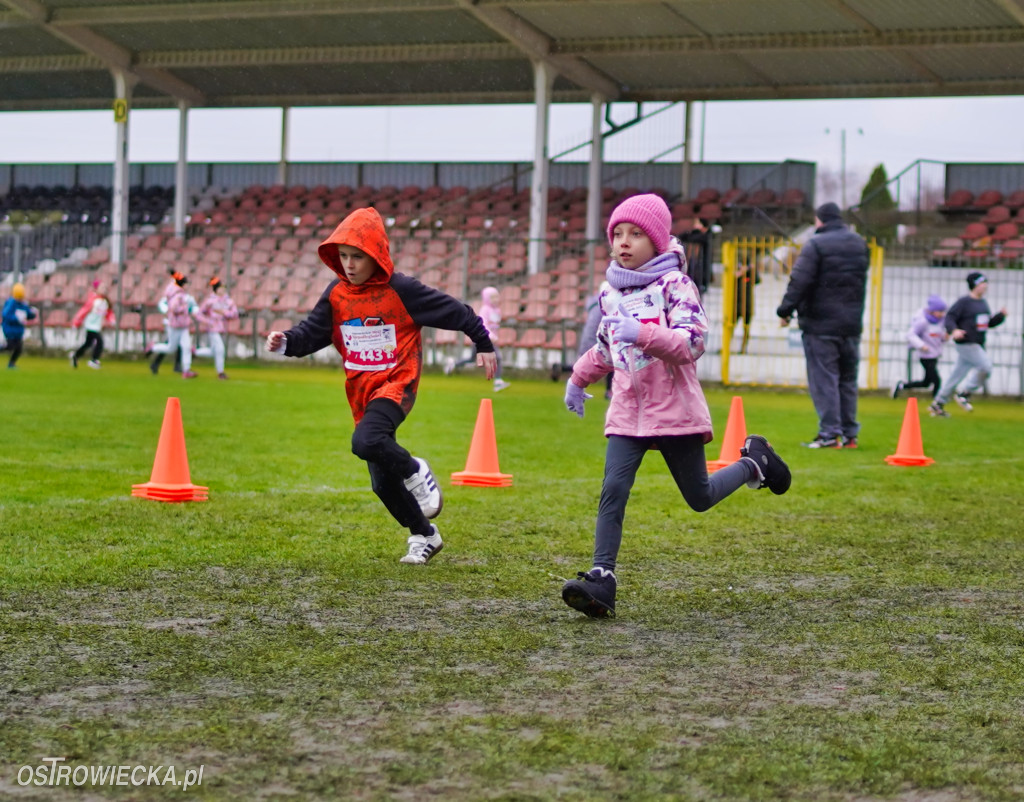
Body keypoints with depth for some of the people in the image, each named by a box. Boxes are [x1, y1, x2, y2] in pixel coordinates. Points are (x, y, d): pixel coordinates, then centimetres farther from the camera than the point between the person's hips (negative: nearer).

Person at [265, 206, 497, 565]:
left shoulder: (400, 290, -12)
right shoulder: (336, 293, 3)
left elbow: (453, 311, -3)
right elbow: (313, 332, 2)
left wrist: (484, 344, 4)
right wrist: (286, 342, -19)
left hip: (395, 385, -6)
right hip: (361, 393, 6)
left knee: (366, 442, -35)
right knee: (382, 483, 9)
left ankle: (414, 471, -7)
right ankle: (423, 536, 29)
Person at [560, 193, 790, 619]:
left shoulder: (674, 285, -9)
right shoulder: (610, 291, 11)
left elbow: (693, 343, -22)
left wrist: (642, 334, -34)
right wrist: (578, 378, 33)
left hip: (674, 408, -4)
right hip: (627, 411, 4)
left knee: (699, 497, 8)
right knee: (612, 490, -13)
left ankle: (753, 461, 36)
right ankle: (601, 580, -18)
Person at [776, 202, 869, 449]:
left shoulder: (815, 245, -12)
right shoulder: (860, 243, 10)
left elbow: (800, 282, -15)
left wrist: (785, 310, -7)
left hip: (821, 324, -6)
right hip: (852, 324, 6)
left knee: (823, 378, -4)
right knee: (848, 379, 12)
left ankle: (830, 433, -8)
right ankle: (849, 434, 13)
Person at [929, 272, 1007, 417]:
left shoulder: (983, 302, 16)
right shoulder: (963, 301, -10)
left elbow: (989, 323, 23)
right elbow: (949, 319, -15)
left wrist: (1001, 315, 7)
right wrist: (954, 330, -34)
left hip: (978, 345, 8)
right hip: (965, 343, -8)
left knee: (957, 374, 10)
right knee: (986, 366, -17)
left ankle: (938, 404, 17)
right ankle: (964, 393, -4)